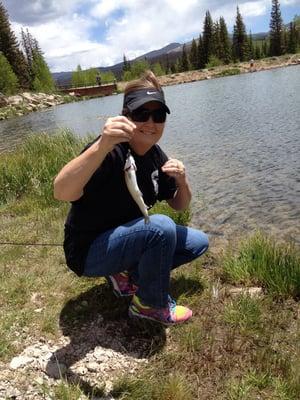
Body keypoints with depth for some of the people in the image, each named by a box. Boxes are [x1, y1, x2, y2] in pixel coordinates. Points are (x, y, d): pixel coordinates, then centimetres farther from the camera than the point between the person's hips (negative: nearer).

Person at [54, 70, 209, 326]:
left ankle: (127, 273, 9)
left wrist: (182, 181, -16)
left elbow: (179, 206, 5)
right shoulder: (111, 152, -25)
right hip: (89, 250, -8)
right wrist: (102, 146, -56)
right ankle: (151, 304, -6)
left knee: (198, 243, 9)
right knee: (161, 226, -32)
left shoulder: (155, 155, -1)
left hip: (128, 239, 8)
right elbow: (61, 193, -42)